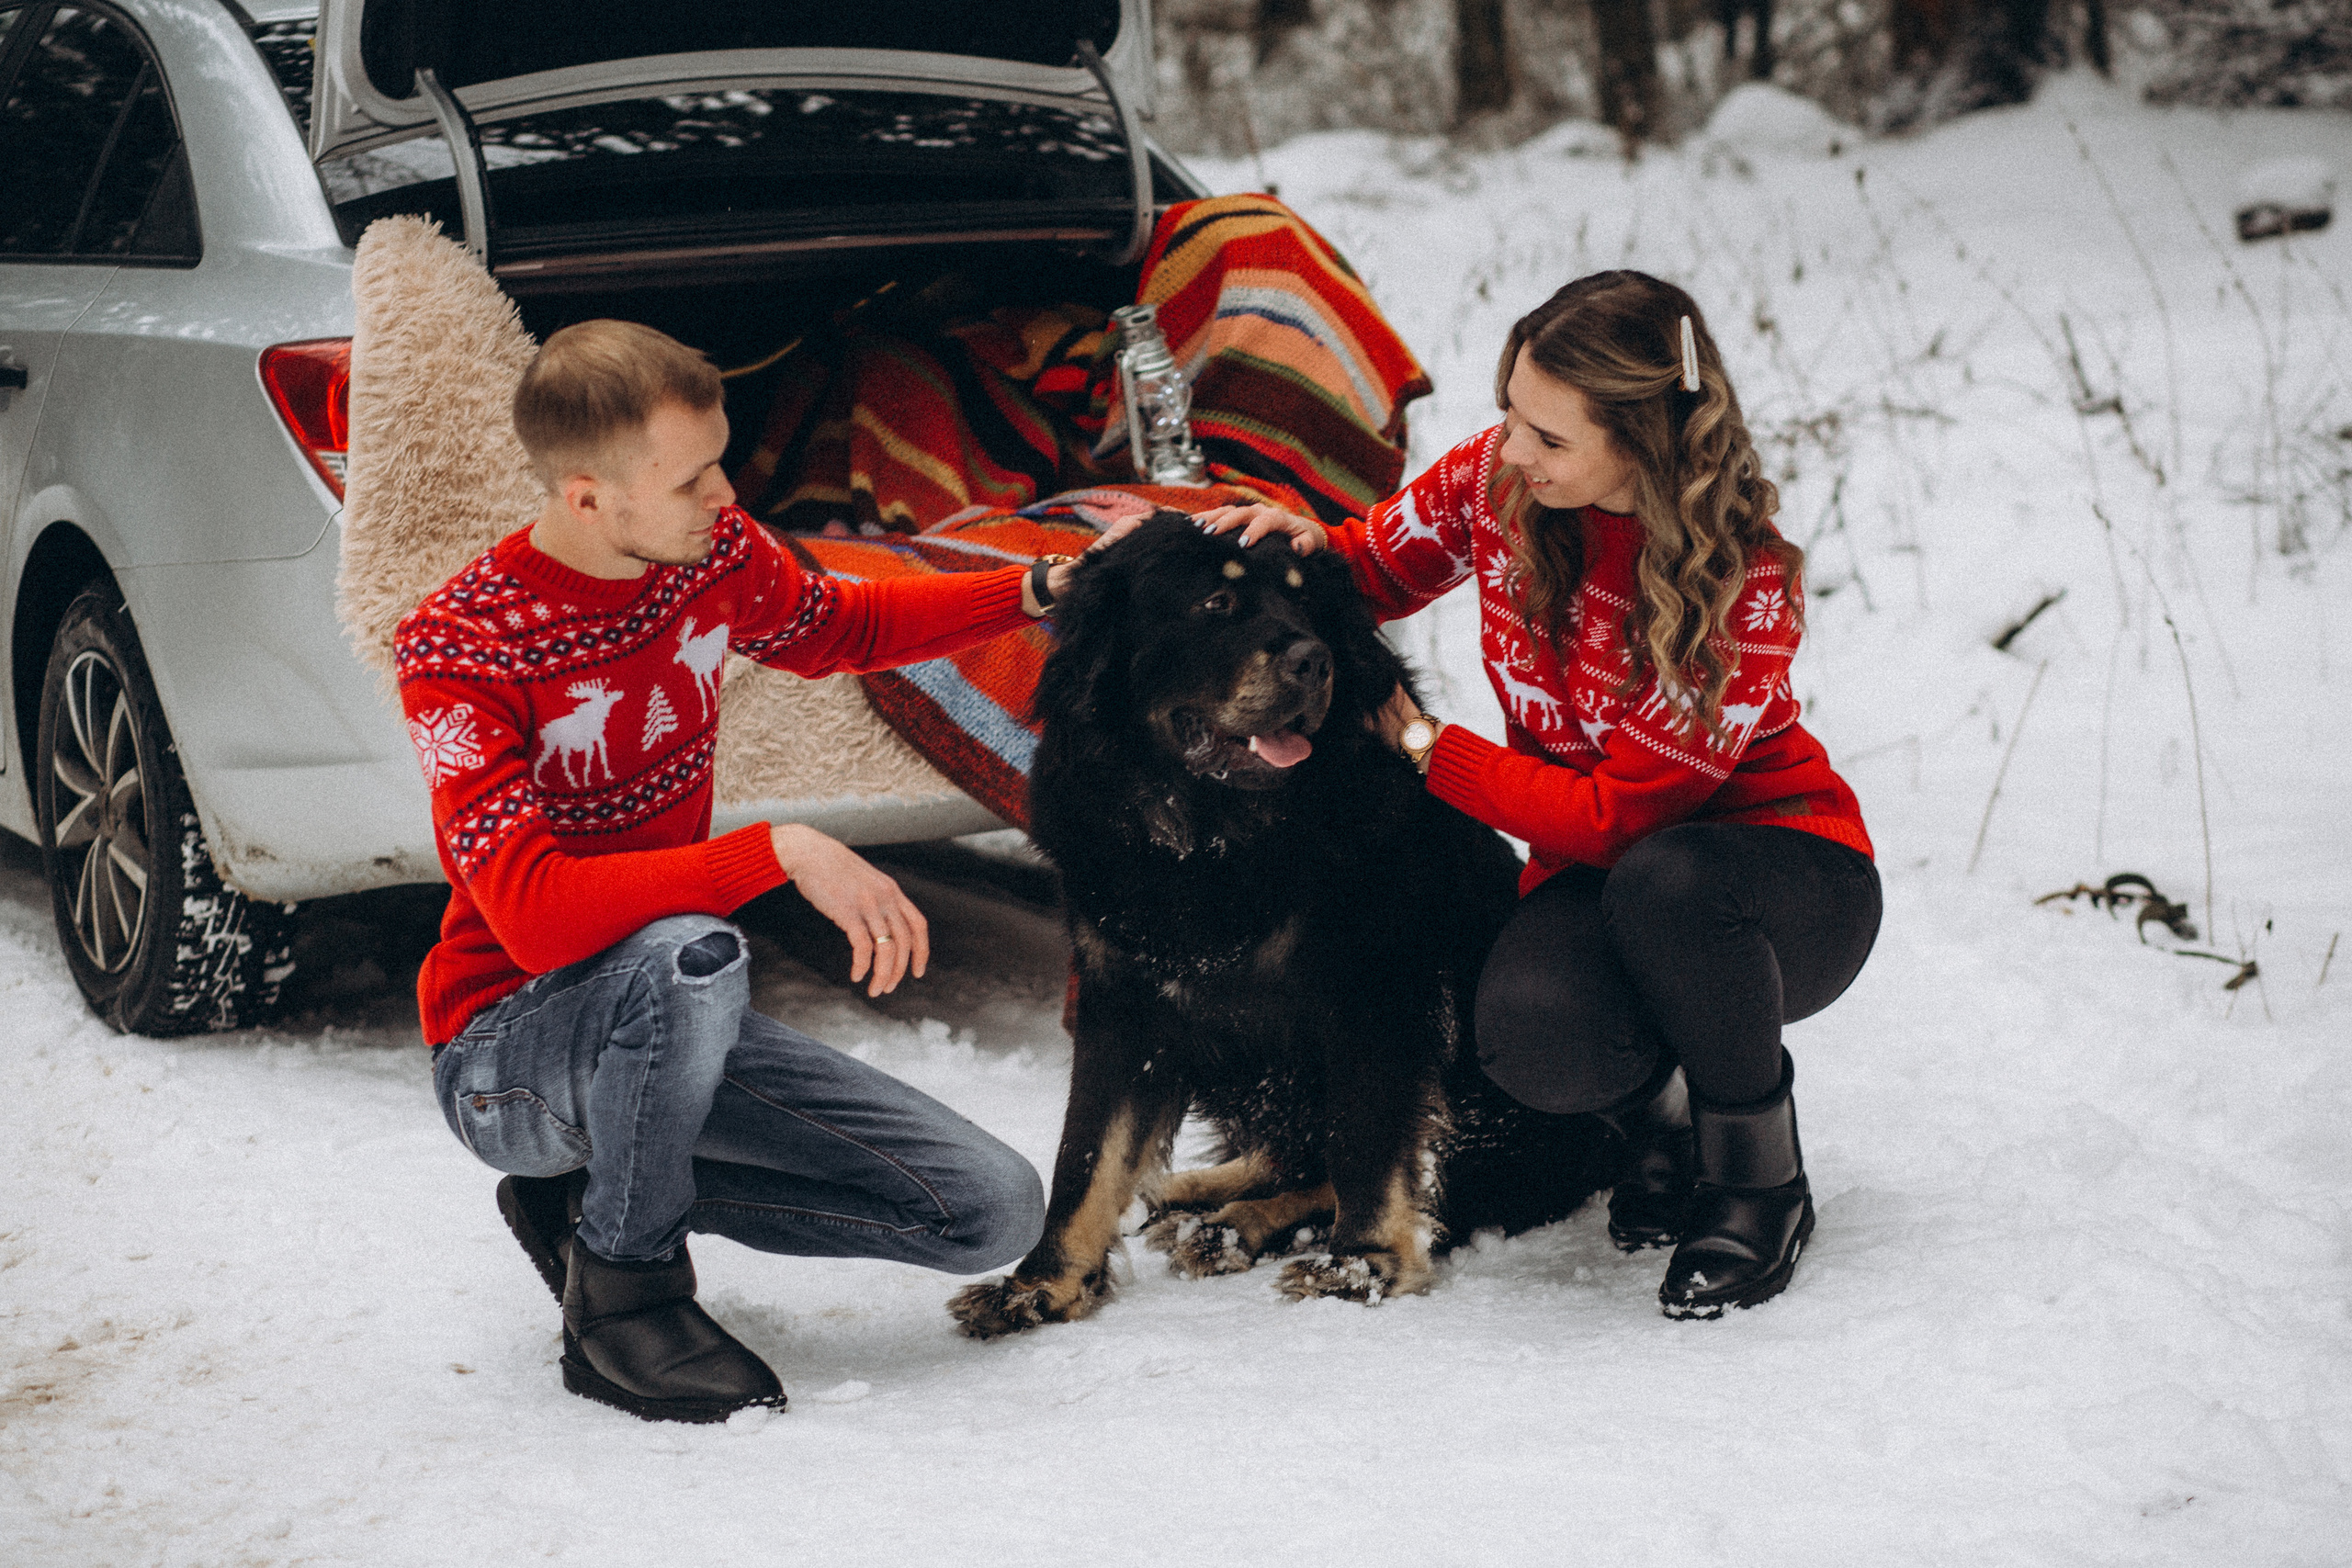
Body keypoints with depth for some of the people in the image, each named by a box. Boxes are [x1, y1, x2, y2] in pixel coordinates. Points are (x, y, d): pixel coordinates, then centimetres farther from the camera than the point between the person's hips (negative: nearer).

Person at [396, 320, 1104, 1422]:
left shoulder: (712, 549, -5)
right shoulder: (455, 652, -23)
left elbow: (838, 629, 19)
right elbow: (536, 916, -34)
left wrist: (1038, 591, 7)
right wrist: (780, 852, -39)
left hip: (668, 1027, 7)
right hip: (507, 1047, -6)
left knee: (995, 1214, -4)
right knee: (689, 956, -41)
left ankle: (602, 1187, 9)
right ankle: (623, 1277, -13)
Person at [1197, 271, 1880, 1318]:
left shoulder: (1742, 586, -26)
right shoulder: (1498, 477, -11)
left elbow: (1615, 815, -25)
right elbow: (1377, 569, 9)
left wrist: (1415, 740, -24)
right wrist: (1307, 547, -16)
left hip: (1784, 873, -3)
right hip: (1602, 875, 3)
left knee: (1661, 881, -41)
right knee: (1531, 1032, -32)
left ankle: (1763, 1184, -15)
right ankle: (1661, 1114, 6)